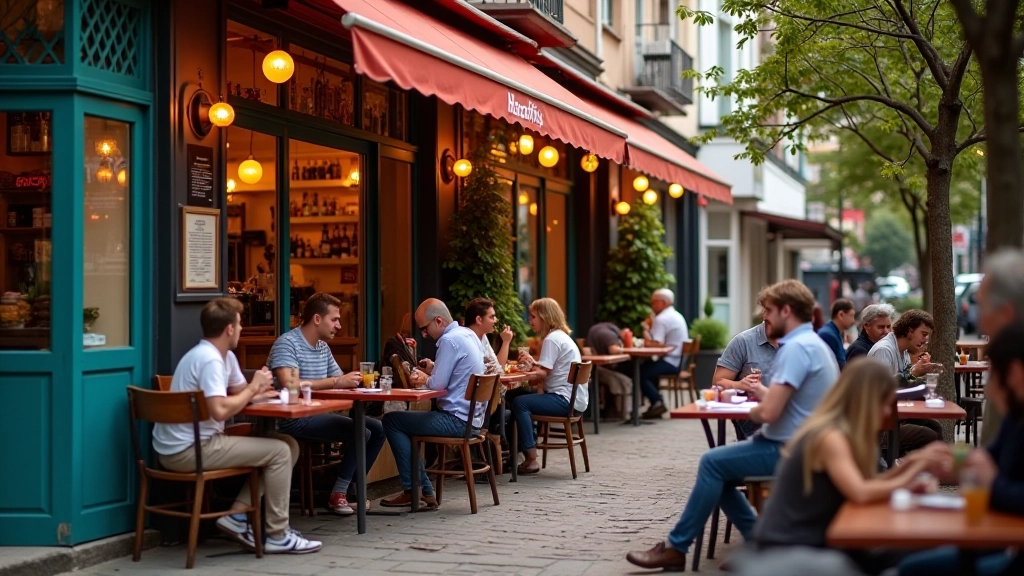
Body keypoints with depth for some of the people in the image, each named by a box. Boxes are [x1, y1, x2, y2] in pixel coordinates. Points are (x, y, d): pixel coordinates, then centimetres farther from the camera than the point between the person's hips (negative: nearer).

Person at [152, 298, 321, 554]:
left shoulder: (225, 357, 13)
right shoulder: (209, 359, -19)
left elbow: (239, 393, 21)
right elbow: (220, 410, -29)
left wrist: (255, 391, -3)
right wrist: (252, 389, -14)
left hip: (198, 443, 10)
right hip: (187, 450, -10)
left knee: (288, 445, 8)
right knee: (279, 452, -12)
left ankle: (237, 516, 4)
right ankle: (277, 536, -3)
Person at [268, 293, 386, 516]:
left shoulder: (323, 347, 13)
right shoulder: (287, 343, -14)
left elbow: (341, 381, 16)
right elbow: (289, 384, -28)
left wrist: (353, 380, -10)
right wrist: (335, 382, -28)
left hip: (320, 413, 9)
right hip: (295, 420, -9)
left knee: (377, 429, 3)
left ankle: (349, 488, 8)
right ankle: (338, 494, -7)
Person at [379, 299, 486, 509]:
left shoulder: (449, 341, -19)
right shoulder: (468, 334, 11)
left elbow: (437, 384, -18)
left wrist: (423, 379, 2)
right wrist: (433, 369, 13)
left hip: (457, 419, -10)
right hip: (472, 416, 10)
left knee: (391, 420, -4)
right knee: (406, 422, 24)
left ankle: (413, 490, 1)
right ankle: (424, 492, 18)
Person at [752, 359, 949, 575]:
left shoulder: (839, 431, 7)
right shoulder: (830, 437, -20)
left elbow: (866, 486, 9)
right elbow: (860, 493, -31)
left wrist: (910, 464, -2)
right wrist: (916, 468, -21)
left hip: (811, 540, 9)